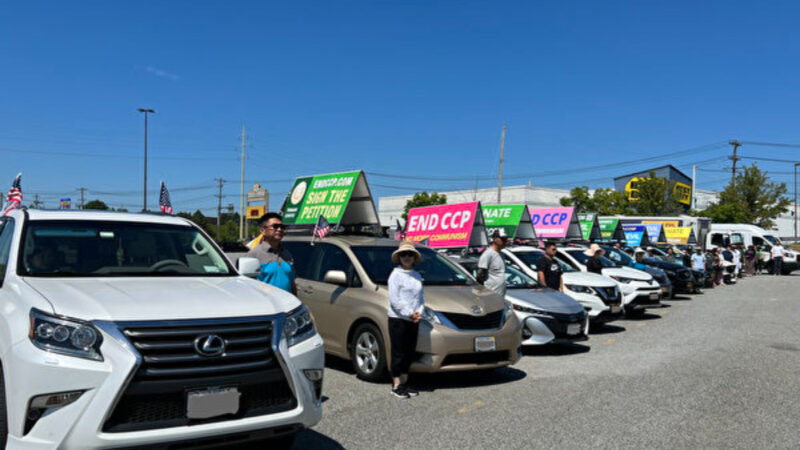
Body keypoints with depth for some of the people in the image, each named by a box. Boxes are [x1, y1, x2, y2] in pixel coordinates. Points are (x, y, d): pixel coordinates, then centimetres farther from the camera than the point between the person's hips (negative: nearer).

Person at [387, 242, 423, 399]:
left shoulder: (417, 276, 13)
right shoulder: (395, 275, -7)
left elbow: (421, 297, 15)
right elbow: (394, 299, -13)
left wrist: (419, 312, -2)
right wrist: (410, 313, -15)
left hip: (413, 321, 6)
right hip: (398, 319, -6)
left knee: (409, 353, 11)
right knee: (398, 353, -1)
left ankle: (404, 383, 22)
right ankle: (396, 386, 8)